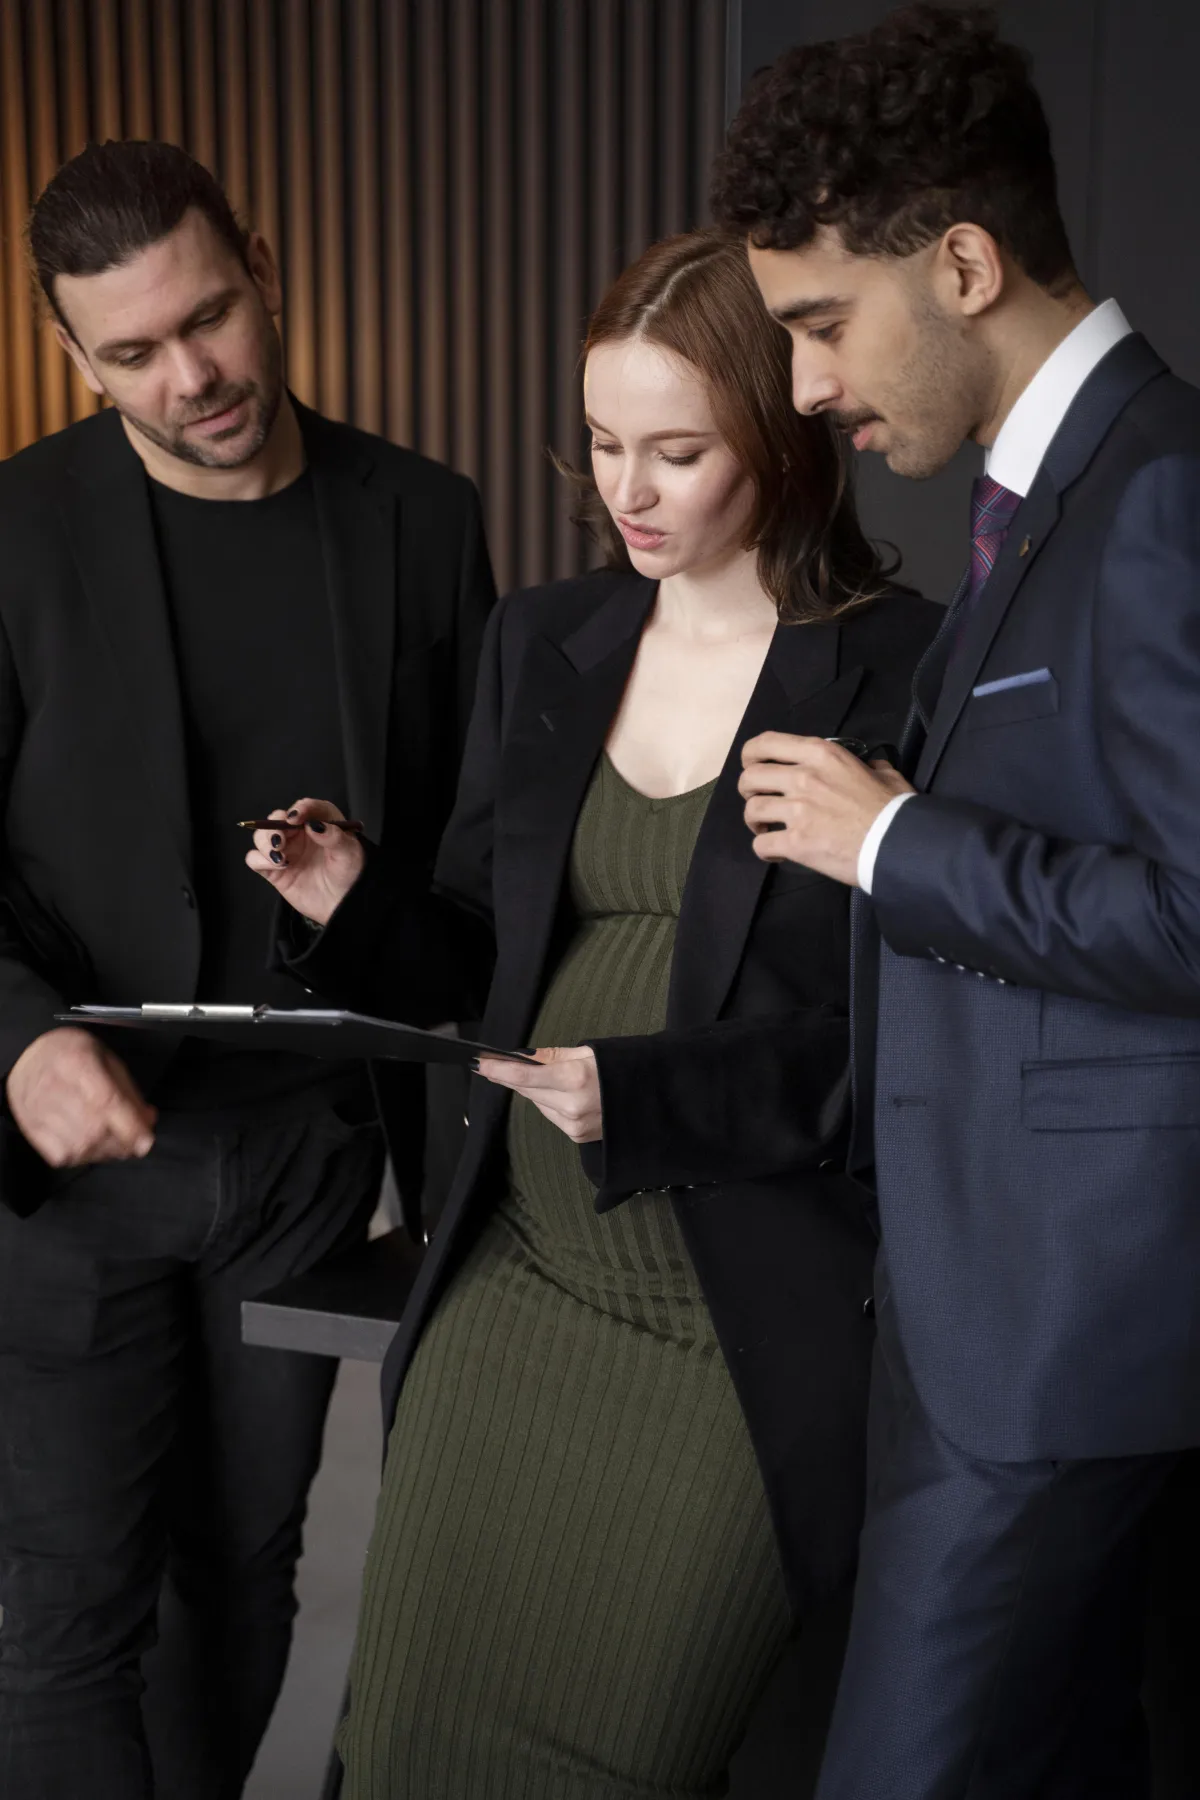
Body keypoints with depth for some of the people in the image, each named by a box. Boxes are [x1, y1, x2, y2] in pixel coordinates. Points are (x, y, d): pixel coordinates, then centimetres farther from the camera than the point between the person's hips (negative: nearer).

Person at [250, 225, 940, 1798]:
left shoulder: (898, 672, -9)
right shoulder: (542, 642, 9)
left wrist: (650, 1092, -22)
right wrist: (356, 907, -7)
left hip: (744, 1330, -5)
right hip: (515, 1276, 5)